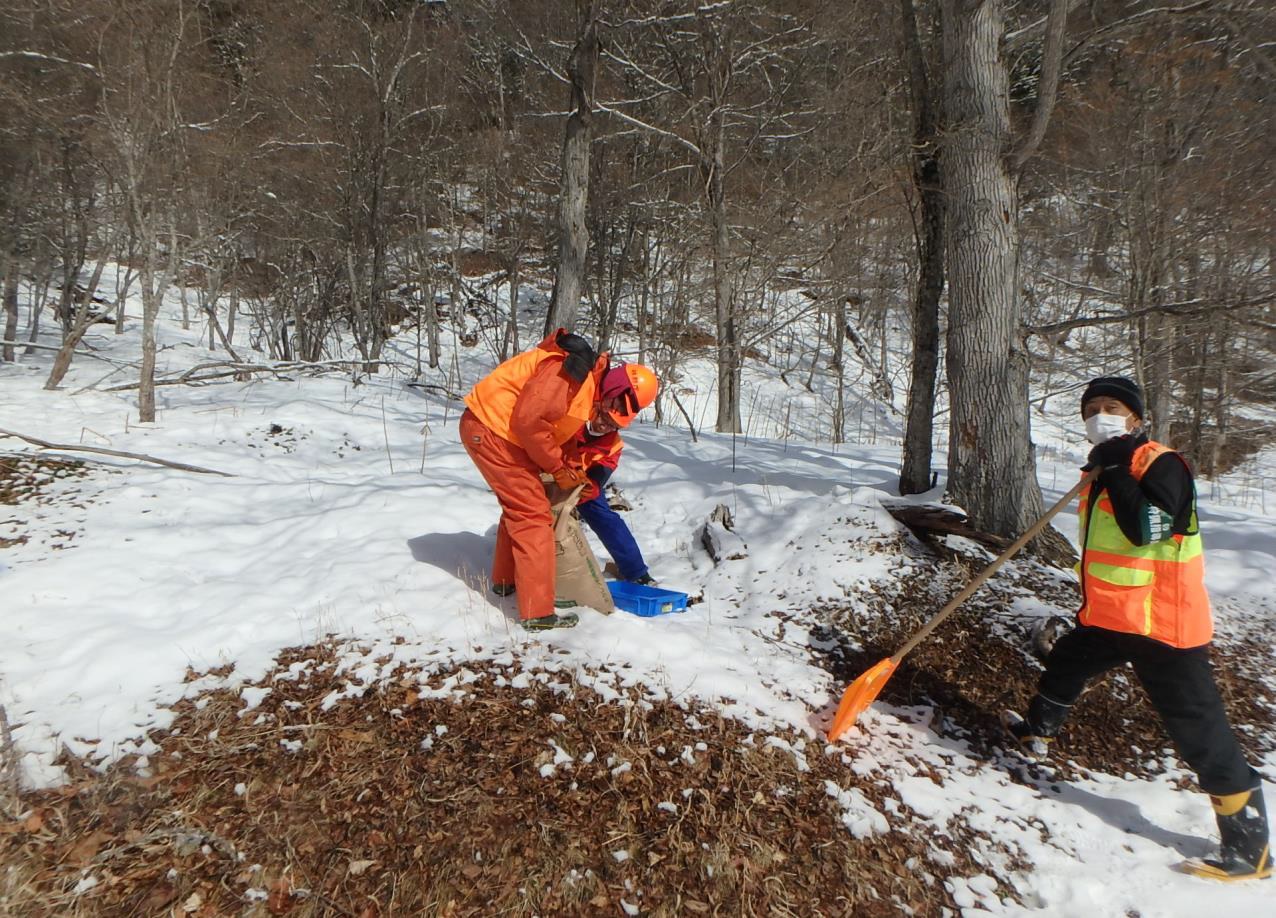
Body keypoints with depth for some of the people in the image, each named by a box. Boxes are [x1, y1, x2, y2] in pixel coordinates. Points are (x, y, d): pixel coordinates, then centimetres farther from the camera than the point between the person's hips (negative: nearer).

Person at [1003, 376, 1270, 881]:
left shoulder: (1160, 463, -16)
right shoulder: (1109, 469, 13)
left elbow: (1147, 528, -32)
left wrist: (1116, 471, -26)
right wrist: (1092, 600, 24)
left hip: (1162, 624, -9)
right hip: (1108, 614, 9)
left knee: (1198, 729, -2)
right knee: (1064, 666, 25)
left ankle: (1249, 845, 11)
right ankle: (1037, 735, 50)